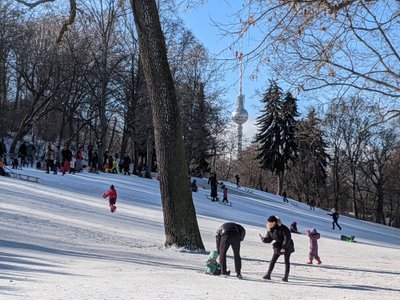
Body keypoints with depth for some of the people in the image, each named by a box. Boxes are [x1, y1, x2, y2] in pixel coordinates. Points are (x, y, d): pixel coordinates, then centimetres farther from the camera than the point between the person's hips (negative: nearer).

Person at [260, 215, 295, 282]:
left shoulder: (282, 228, -26)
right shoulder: (270, 229, -6)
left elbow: (287, 238, -25)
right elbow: (269, 239, -1)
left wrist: (284, 247, -26)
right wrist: (263, 239, -23)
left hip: (287, 246, -6)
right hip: (278, 246, 6)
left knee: (286, 261, 1)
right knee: (273, 260, -1)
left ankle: (286, 277, 8)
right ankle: (268, 275, -1)